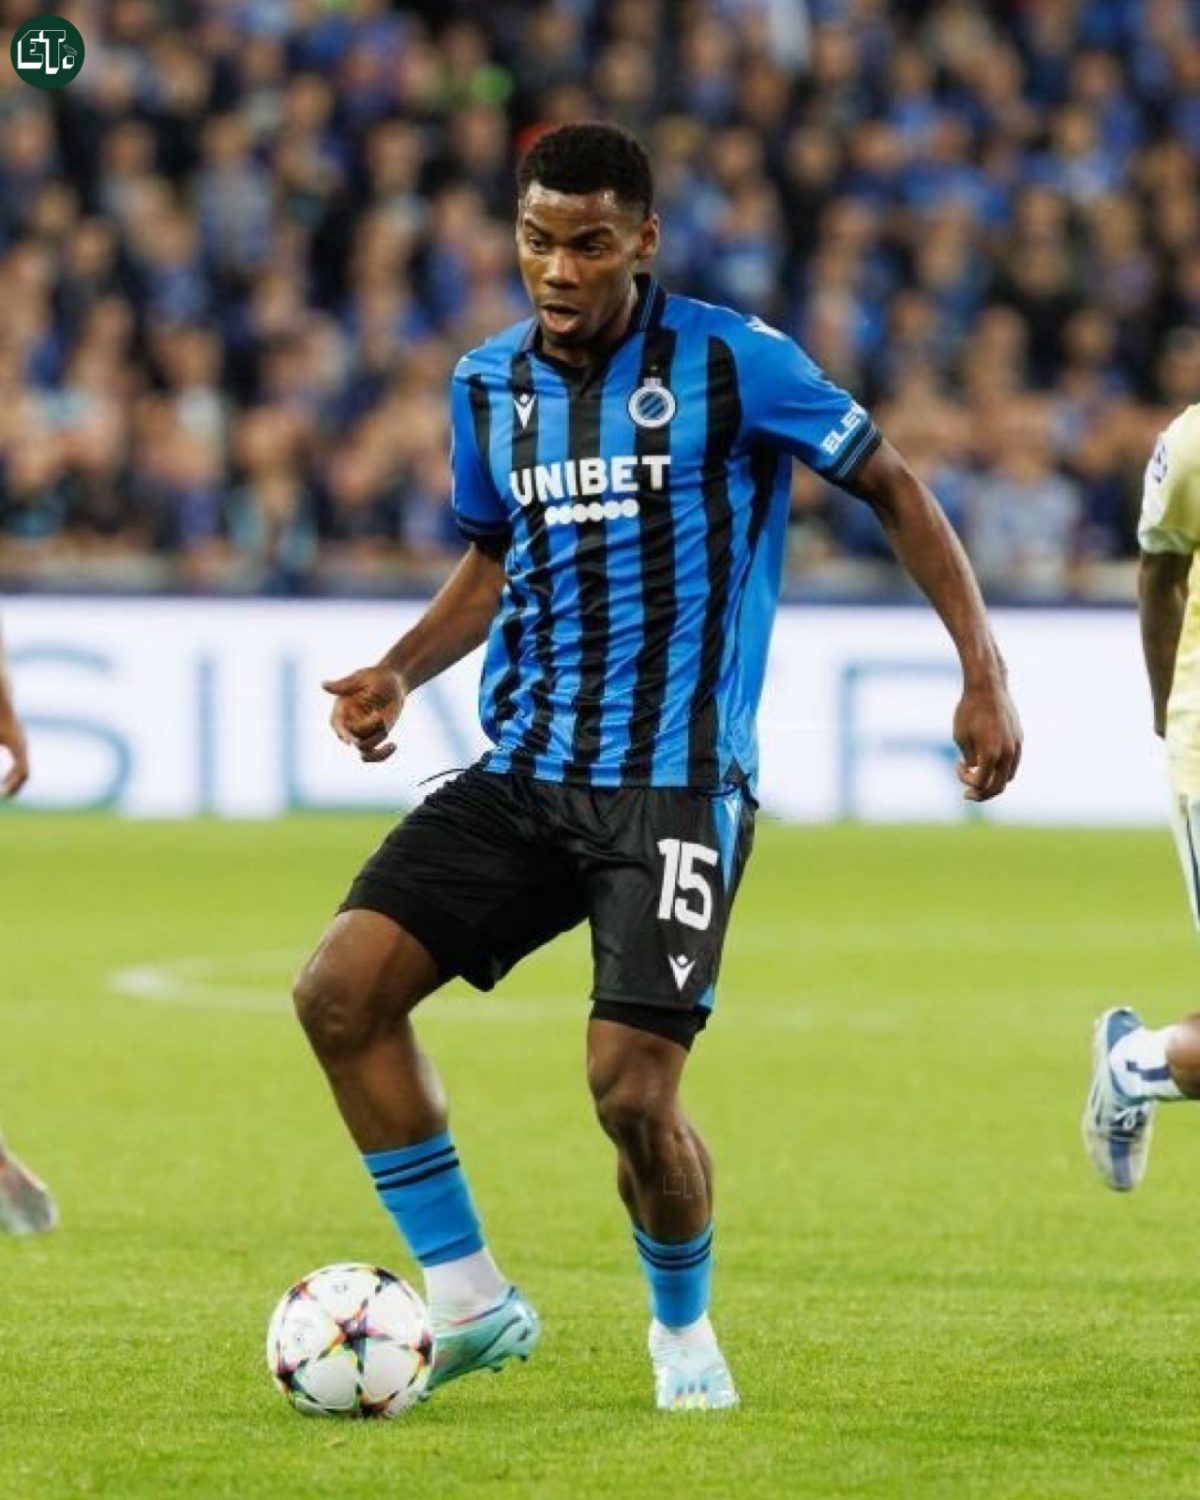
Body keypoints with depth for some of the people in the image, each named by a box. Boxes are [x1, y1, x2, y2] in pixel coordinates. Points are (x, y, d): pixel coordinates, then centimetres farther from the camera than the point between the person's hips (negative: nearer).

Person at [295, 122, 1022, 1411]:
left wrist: (983, 672, -5)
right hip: (521, 775, 5)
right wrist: (399, 671, 5)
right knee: (340, 989, -11)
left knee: (632, 1089, -15)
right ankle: (469, 1303, 2)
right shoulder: (488, 384, 7)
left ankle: (684, 1328, 17)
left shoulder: (732, 364, -8)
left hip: (675, 785, -5)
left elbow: (891, 488, 1)